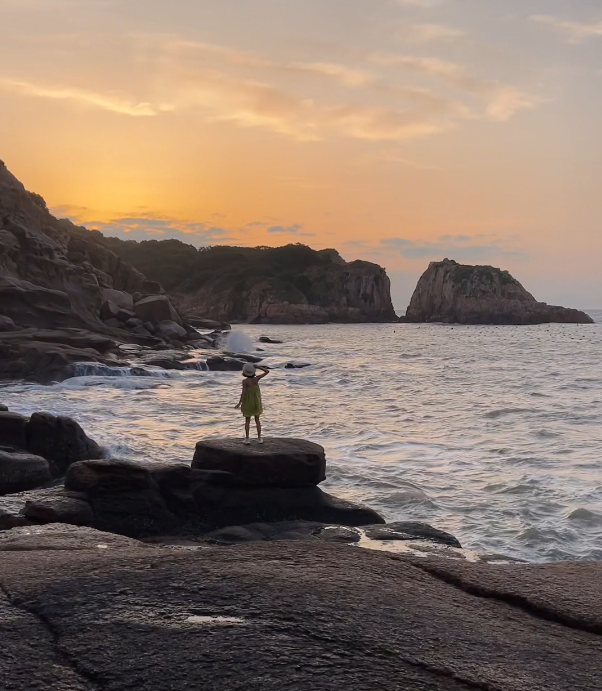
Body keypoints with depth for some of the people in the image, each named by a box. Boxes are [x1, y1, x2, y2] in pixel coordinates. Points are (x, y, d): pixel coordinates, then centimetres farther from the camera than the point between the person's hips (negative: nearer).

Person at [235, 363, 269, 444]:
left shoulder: (245, 381, -21)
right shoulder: (257, 378, -12)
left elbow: (243, 393, -22)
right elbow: (267, 371, -3)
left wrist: (239, 403, -14)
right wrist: (257, 367, -5)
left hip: (248, 402, -3)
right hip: (256, 402, 3)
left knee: (247, 420, 10)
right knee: (257, 420, 14)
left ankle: (247, 439, 11)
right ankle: (259, 438, 14)